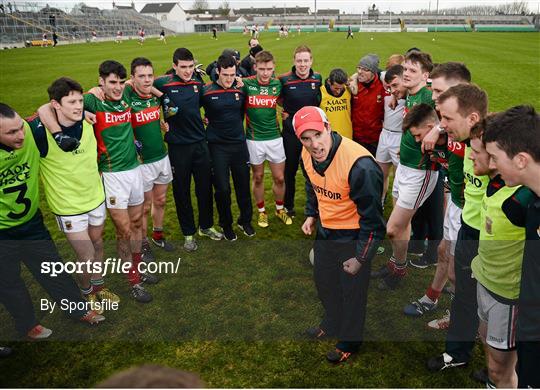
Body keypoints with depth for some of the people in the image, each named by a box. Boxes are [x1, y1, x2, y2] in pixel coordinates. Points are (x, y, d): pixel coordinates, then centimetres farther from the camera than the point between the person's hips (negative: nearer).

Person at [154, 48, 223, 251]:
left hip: (200, 143, 4)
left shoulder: (197, 83, 4)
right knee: (182, 190, 8)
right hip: (178, 146, -4)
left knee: (205, 186, 12)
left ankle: (206, 226, 32)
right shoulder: (163, 84, -12)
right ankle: (188, 233, 24)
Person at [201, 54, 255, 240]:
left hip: (239, 144, 3)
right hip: (217, 147, -3)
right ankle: (226, 224, 23)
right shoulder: (206, 91, -9)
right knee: (222, 188, 1)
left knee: (243, 185, 11)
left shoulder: (241, 90, 1)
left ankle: (245, 221, 31)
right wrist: (207, 122, 0)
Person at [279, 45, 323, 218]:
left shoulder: (318, 78, -2)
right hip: (291, 133, -2)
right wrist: (283, 111, -2)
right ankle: (289, 206, 30)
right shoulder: (284, 79, -11)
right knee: (290, 170, 11)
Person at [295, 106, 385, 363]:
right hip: (325, 230, 7)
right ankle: (331, 324, 54)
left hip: (353, 237, -7)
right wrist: (311, 215, 8)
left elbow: (372, 216, -24)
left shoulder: (360, 165, -33)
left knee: (352, 291, 12)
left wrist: (360, 257, -18)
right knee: (323, 281, 25)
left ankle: (350, 342, 39)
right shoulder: (307, 157, -10)